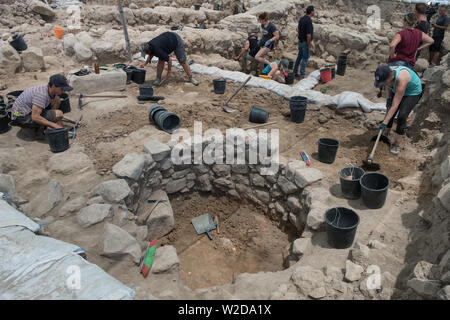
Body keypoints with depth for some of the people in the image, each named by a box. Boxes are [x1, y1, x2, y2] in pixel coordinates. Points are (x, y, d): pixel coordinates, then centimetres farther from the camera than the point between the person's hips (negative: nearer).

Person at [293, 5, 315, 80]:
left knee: (299, 57, 17)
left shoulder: (302, 19, 5)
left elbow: (298, 29, 15)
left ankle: (295, 73, 25)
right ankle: (302, 75, 2)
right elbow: (308, 35, -24)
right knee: (305, 59, -1)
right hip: (305, 42, -9)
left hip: (300, 41, 9)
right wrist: (309, 46, -19)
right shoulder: (309, 21, -22)